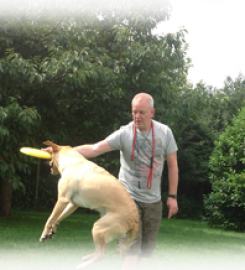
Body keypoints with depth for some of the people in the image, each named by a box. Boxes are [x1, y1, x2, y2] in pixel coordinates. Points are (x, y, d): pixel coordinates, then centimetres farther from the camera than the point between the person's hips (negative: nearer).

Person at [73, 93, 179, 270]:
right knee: (131, 244, -9)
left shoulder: (164, 132, -5)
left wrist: (173, 196, 0)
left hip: (153, 200, 3)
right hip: (129, 197, -3)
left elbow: (172, 165, 3)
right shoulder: (124, 134, -13)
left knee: (148, 246, 10)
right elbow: (94, 149, -22)